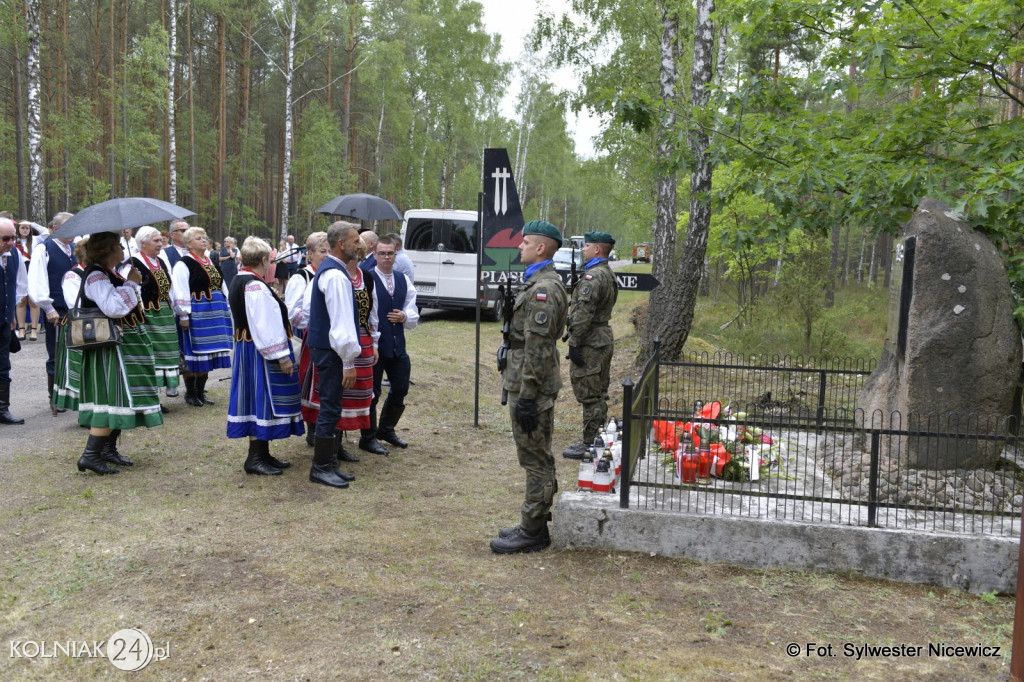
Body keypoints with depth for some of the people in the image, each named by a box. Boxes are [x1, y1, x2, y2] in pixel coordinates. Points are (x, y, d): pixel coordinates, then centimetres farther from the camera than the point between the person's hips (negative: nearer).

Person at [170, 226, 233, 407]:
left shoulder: (211, 262, 15)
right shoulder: (184, 264, -8)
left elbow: (222, 287, 20)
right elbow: (180, 292, -14)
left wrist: (226, 310, 16)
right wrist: (183, 315, -18)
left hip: (215, 313, 7)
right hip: (196, 314, -7)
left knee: (208, 353, 10)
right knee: (194, 353, 0)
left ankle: (200, 391, 21)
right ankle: (190, 393, 12)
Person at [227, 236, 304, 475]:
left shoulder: (238, 282, 12)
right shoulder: (256, 287, -20)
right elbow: (266, 325, -23)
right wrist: (282, 355, -20)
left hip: (245, 347, 10)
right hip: (261, 351, -10)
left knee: (258, 400, 14)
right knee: (262, 399, -3)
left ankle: (261, 454, 23)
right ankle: (256, 458, 4)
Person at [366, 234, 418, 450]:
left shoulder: (404, 280, 9)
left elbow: (413, 315, 11)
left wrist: (404, 317, -10)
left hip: (397, 345, 6)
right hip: (374, 346, -6)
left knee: (400, 388, 15)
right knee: (371, 392, 4)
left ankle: (386, 430, 34)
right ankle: (369, 436, 21)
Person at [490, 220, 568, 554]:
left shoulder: (543, 288, -18)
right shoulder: (539, 282, 16)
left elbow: (538, 348, -23)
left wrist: (526, 395, -23)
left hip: (531, 388, -11)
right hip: (527, 384, 11)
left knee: (535, 459, -1)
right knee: (537, 458, 16)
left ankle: (533, 531, 8)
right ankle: (534, 523, 27)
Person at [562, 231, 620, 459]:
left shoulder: (592, 277, -18)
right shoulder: (609, 275, 15)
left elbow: (583, 314, -23)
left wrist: (574, 343, -19)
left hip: (590, 344, -11)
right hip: (605, 339, 11)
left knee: (589, 396, -4)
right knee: (599, 394, 16)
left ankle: (589, 445, 1)